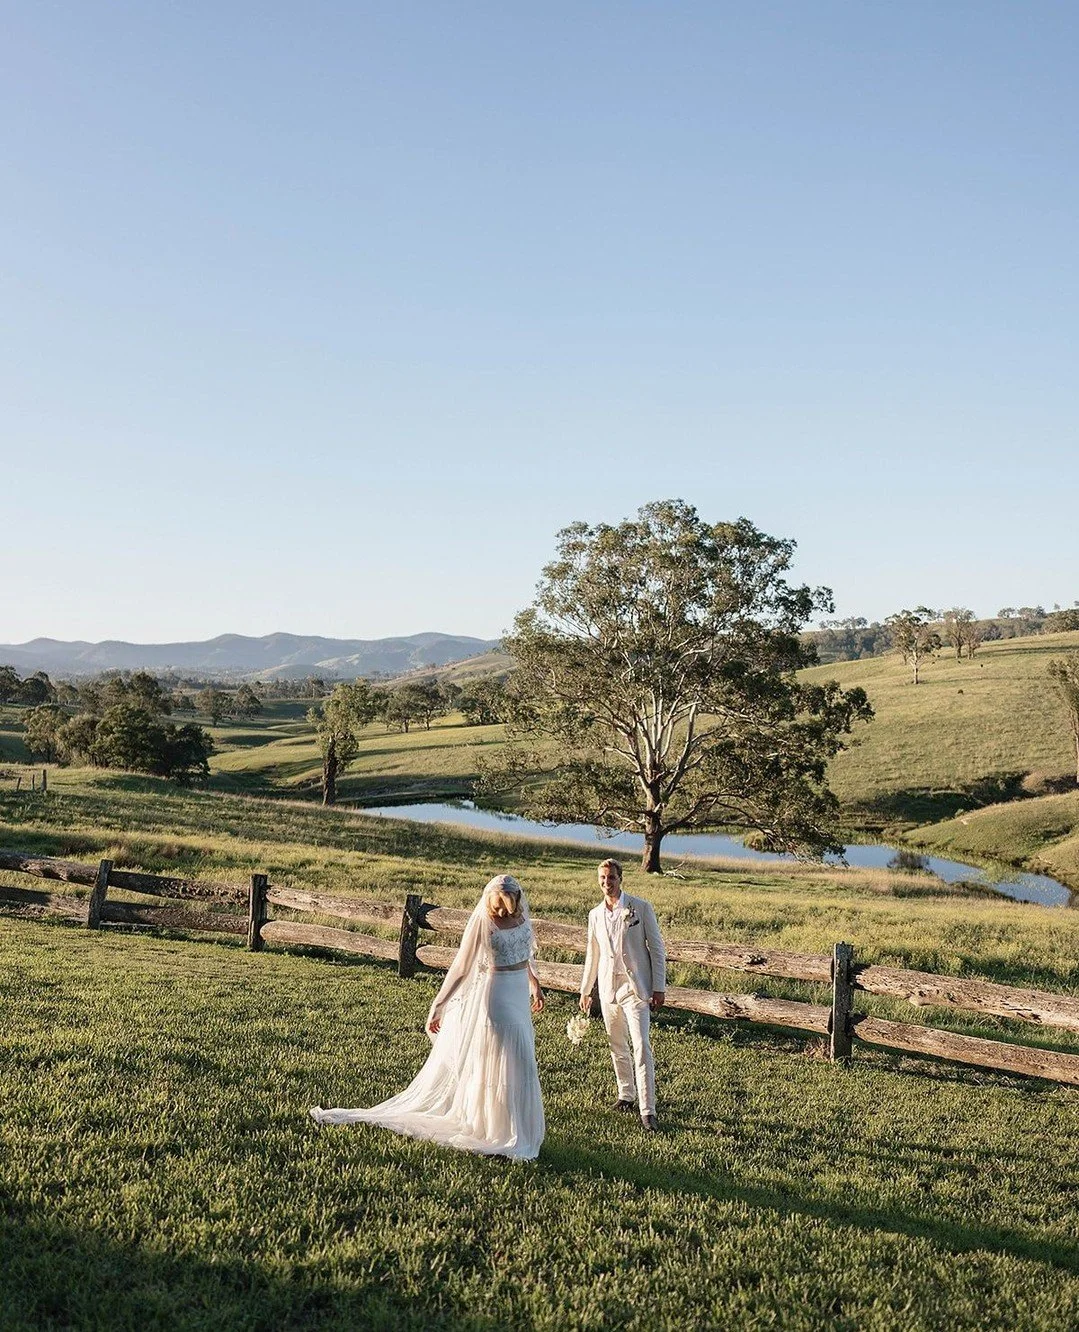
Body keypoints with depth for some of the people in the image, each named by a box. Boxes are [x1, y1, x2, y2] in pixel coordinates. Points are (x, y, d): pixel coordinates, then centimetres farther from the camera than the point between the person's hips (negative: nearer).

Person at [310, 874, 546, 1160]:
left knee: (518, 1064, 14)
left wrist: (534, 984, 26)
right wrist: (437, 1007, -11)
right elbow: (459, 968, -14)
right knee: (499, 1064, -4)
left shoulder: (520, 915, 0)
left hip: (520, 995, 7)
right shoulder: (481, 923, -18)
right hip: (495, 994, -7)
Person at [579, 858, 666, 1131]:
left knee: (641, 1048, -10)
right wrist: (585, 990, 18)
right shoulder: (595, 914, 8)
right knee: (617, 1046, 13)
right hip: (608, 988, 5)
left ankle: (647, 1111, -9)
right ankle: (626, 1095, 30)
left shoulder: (641, 908, -5)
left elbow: (656, 948, -3)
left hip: (635, 987, -5)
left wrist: (659, 987, -7)